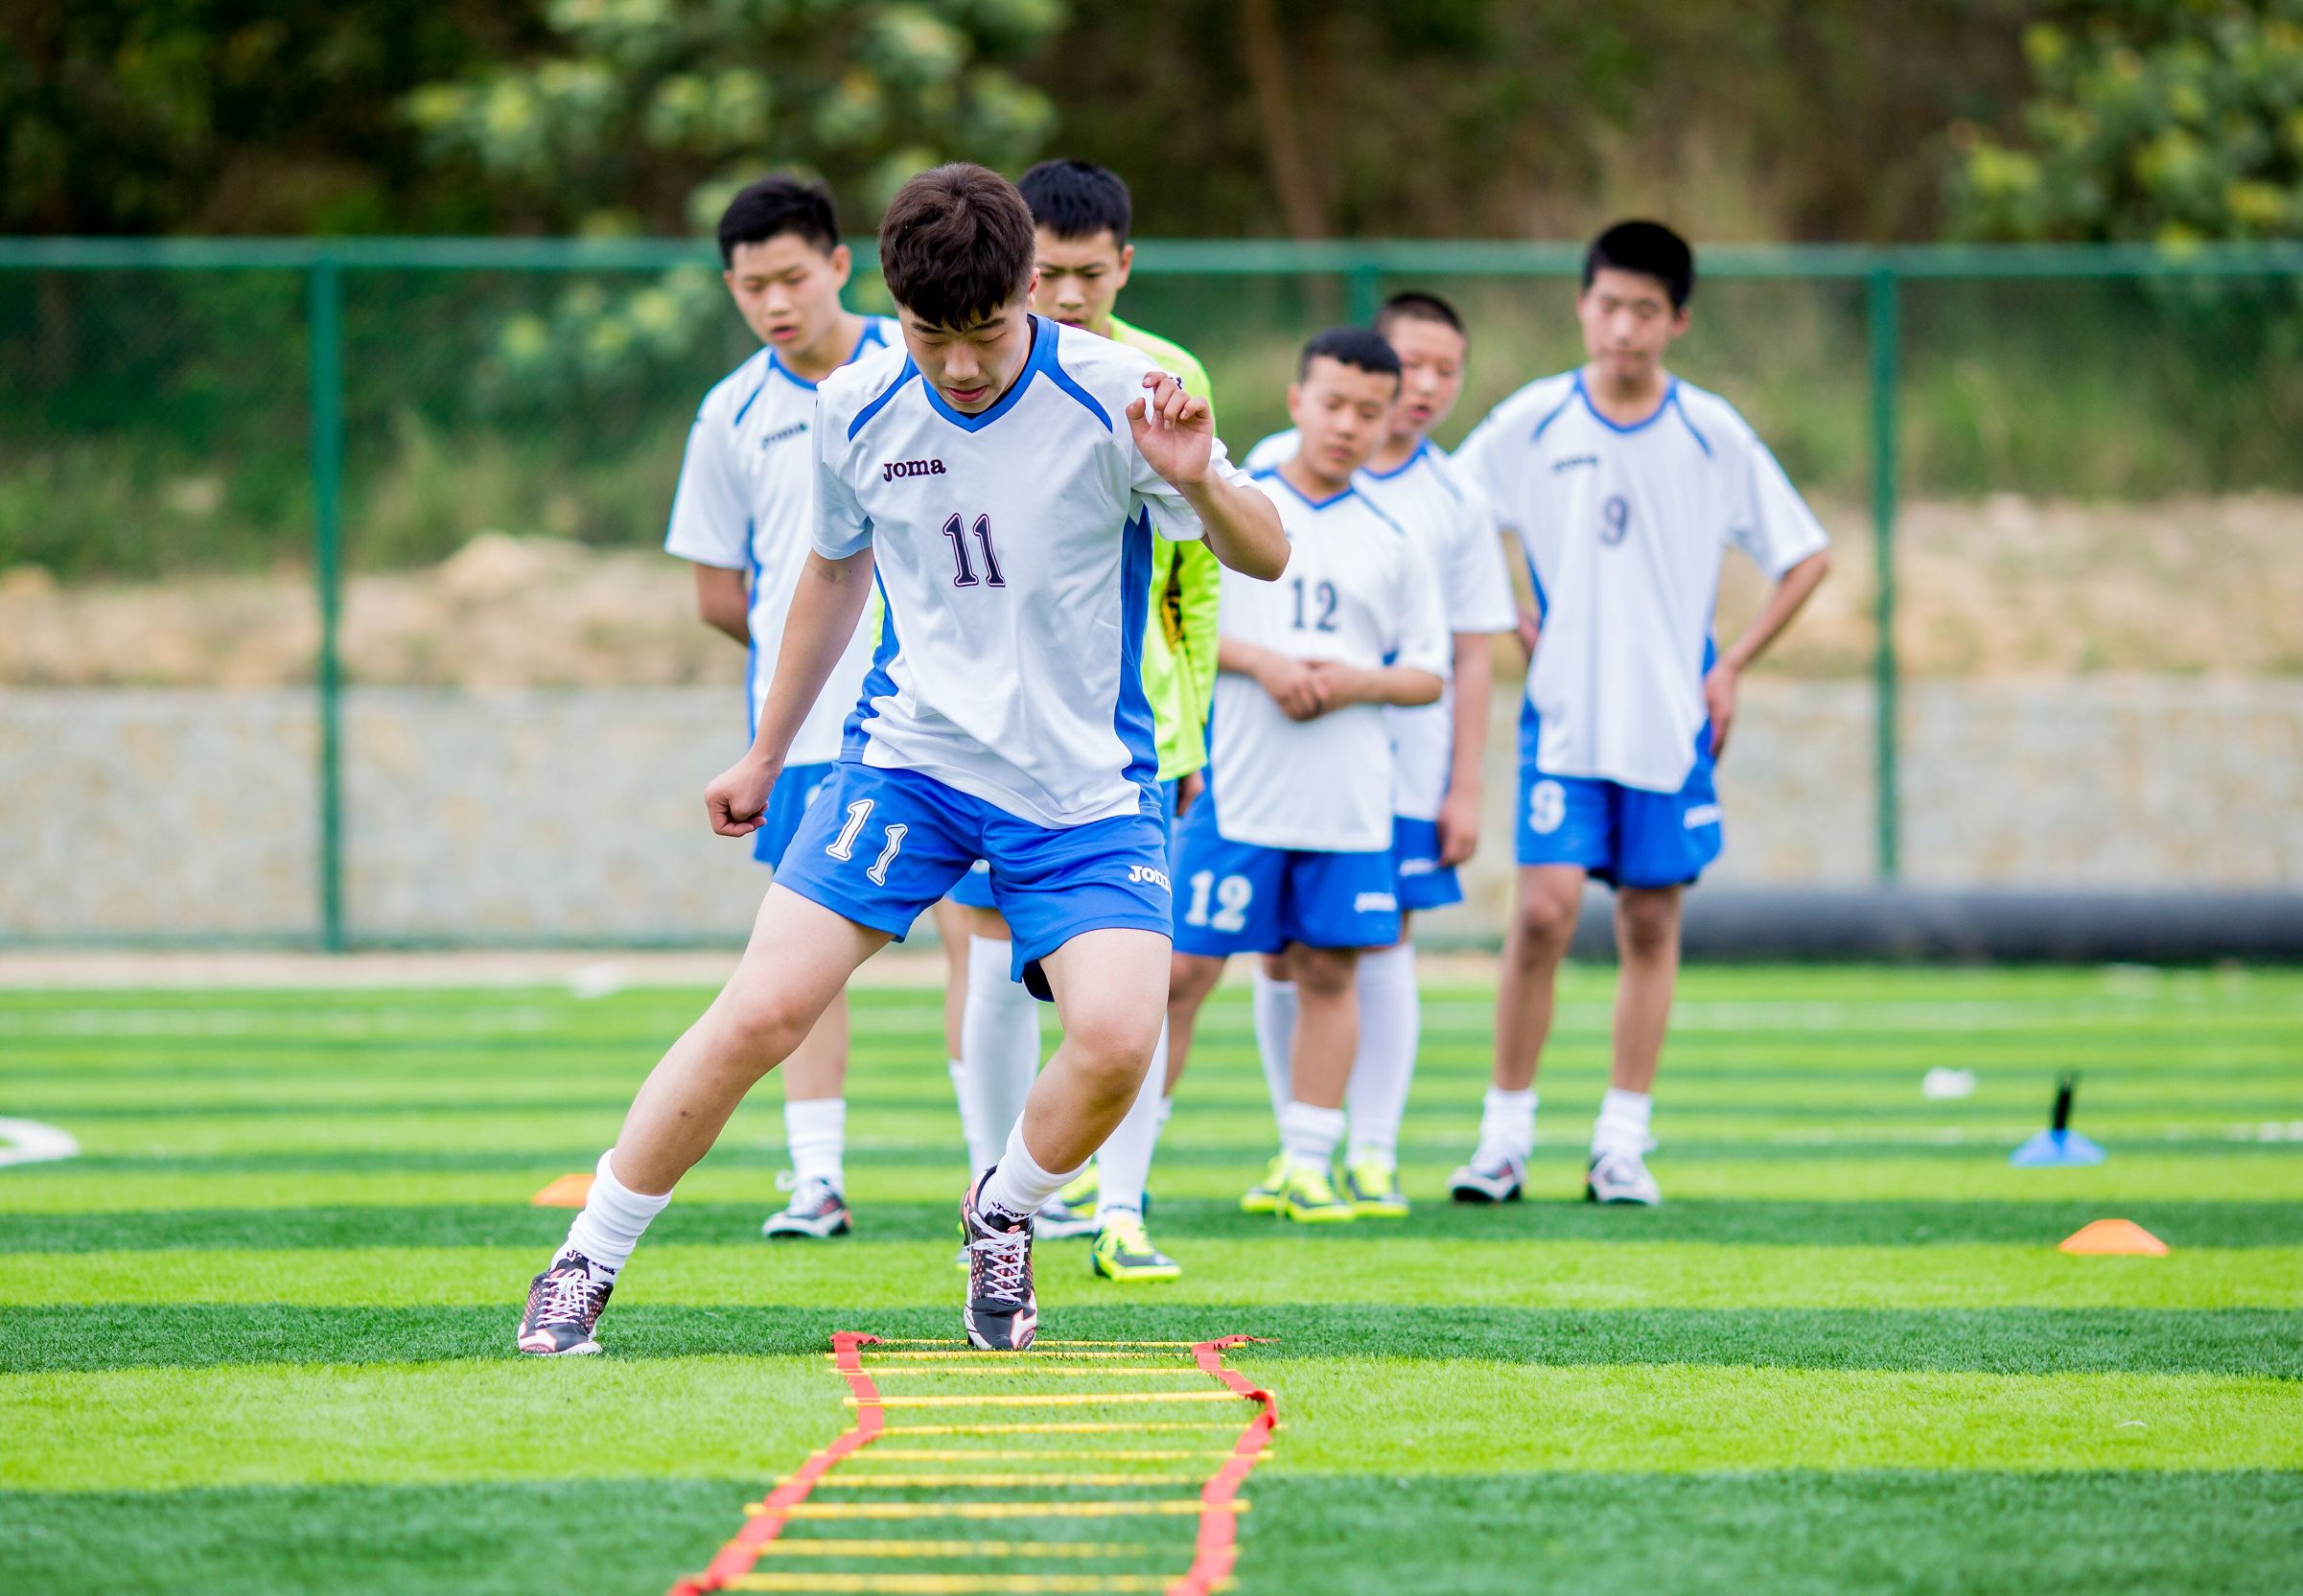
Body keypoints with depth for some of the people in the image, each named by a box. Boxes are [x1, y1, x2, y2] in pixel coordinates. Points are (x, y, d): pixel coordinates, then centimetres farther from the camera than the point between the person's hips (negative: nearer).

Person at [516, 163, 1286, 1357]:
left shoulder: (1110, 395, -13)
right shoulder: (855, 410, -4)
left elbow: (1265, 559, -7)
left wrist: (1200, 485, -30)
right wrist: (765, 754, 26)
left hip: (1084, 784, -1)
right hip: (908, 755, 1)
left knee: (1116, 1037, -21)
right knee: (762, 1012, -13)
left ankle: (1002, 1214, 11)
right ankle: (584, 1265, 2)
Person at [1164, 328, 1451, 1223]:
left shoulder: (1391, 542, 10)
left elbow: (1429, 673, 11)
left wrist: (1357, 682, -9)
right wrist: (1261, 662, -13)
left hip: (1350, 801, 3)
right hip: (1236, 788, -3)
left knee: (1329, 972, 4)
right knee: (1183, 967, -4)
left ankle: (1308, 1164, 12)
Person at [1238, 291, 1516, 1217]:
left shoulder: (1453, 501, 5)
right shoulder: (1274, 468, 1)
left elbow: (1468, 658, 6)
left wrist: (1465, 789, 2)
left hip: (1398, 762, 0)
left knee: (1381, 948, -1)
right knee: (1279, 951, 2)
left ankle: (1372, 1156, 5)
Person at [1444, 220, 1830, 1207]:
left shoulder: (1713, 436, -1)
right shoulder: (1530, 424, -2)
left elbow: (1805, 560, 7)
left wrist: (1731, 667, 1)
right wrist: (1511, 623, 1)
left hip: (1672, 718, 1)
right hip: (1561, 716, -1)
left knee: (1651, 922, 4)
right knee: (1545, 910, -13)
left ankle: (1622, 1143, 12)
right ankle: (1506, 1133, -2)